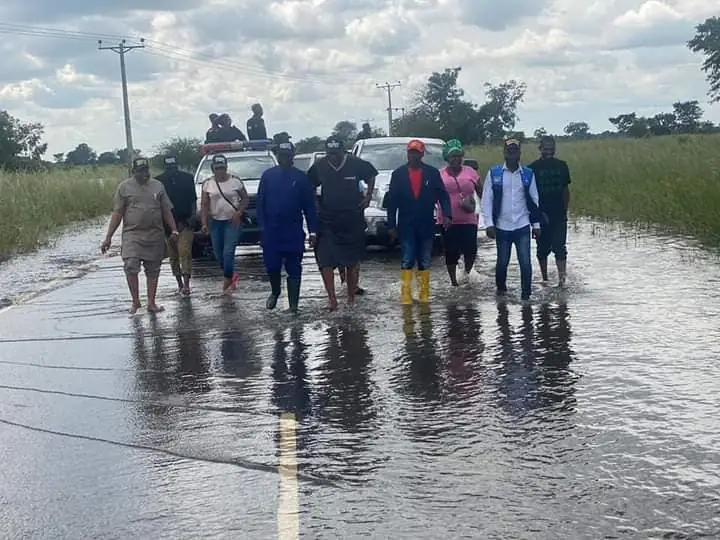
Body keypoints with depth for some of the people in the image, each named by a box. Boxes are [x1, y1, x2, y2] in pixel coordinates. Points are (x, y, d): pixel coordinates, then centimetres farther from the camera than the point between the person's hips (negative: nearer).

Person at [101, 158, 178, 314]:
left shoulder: (158, 186, 11)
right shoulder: (124, 187, 4)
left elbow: (167, 211, 13)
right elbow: (117, 213, 2)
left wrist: (174, 230, 3)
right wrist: (108, 237, -2)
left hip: (155, 235, 3)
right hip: (132, 234, -2)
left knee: (153, 270, 4)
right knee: (131, 267, -15)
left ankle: (151, 303, 12)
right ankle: (135, 301, -2)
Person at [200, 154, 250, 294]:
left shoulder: (235, 181, -3)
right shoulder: (208, 184, 2)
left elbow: (245, 199, 4)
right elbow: (204, 205, 3)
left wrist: (239, 213, -12)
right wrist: (204, 223, -6)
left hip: (232, 222, -3)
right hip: (215, 222, 3)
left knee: (228, 253, -12)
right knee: (218, 254, 9)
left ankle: (226, 284, -2)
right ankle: (232, 277, 31)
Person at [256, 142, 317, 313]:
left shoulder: (300, 177, 1)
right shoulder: (268, 176, 5)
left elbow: (309, 206, 1)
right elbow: (260, 202, 5)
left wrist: (312, 231, -3)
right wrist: (262, 225, -3)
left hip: (294, 232, -1)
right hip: (271, 231, 1)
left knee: (294, 268, 2)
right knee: (272, 266, 4)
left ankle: (293, 303, 7)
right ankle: (275, 292, 30)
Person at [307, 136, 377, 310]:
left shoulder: (356, 164, -7)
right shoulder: (319, 166, -4)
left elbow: (371, 176, 11)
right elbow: (309, 187, 11)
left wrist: (368, 196, 2)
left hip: (353, 221, 0)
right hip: (327, 222, 1)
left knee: (353, 260, 7)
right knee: (325, 260, -10)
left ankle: (351, 297, 19)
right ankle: (332, 299, -6)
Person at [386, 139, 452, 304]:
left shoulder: (432, 173, 2)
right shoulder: (398, 174, 3)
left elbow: (443, 196, 0)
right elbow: (392, 201, 3)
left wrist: (447, 215, -15)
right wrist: (391, 225, -1)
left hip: (426, 226, 1)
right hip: (406, 226, -1)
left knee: (424, 262, 7)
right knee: (407, 261, -3)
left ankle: (424, 294, 14)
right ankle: (406, 295, 0)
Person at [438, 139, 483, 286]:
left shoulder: (470, 172, 6)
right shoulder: (440, 174, 4)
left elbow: (481, 193, 11)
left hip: (469, 220, 0)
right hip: (448, 221, 0)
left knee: (470, 250, -6)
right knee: (451, 252, 1)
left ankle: (467, 274, 22)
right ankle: (453, 281, 14)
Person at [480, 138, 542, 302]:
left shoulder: (528, 174, 3)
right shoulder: (494, 173, -2)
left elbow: (534, 200, 8)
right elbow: (487, 200, -2)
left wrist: (536, 224, 6)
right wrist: (489, 224, -9)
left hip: (522, 226, 0)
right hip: (502, 227, 0)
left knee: (525, 262, -6)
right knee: (502, 262, 9)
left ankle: (526, 295, 3)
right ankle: (501, 288, 32)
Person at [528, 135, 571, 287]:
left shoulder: (562, 166, 6)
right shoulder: (533, 168, -2)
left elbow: (566, 190, 13)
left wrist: (565, 210, 9)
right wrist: (538, 212, -9)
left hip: (559, 215, 1)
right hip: (542, 215, -1)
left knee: (559, 247, -9)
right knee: (543, 248, 8)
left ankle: (562, 276, -16)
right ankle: (545, 279, 19)